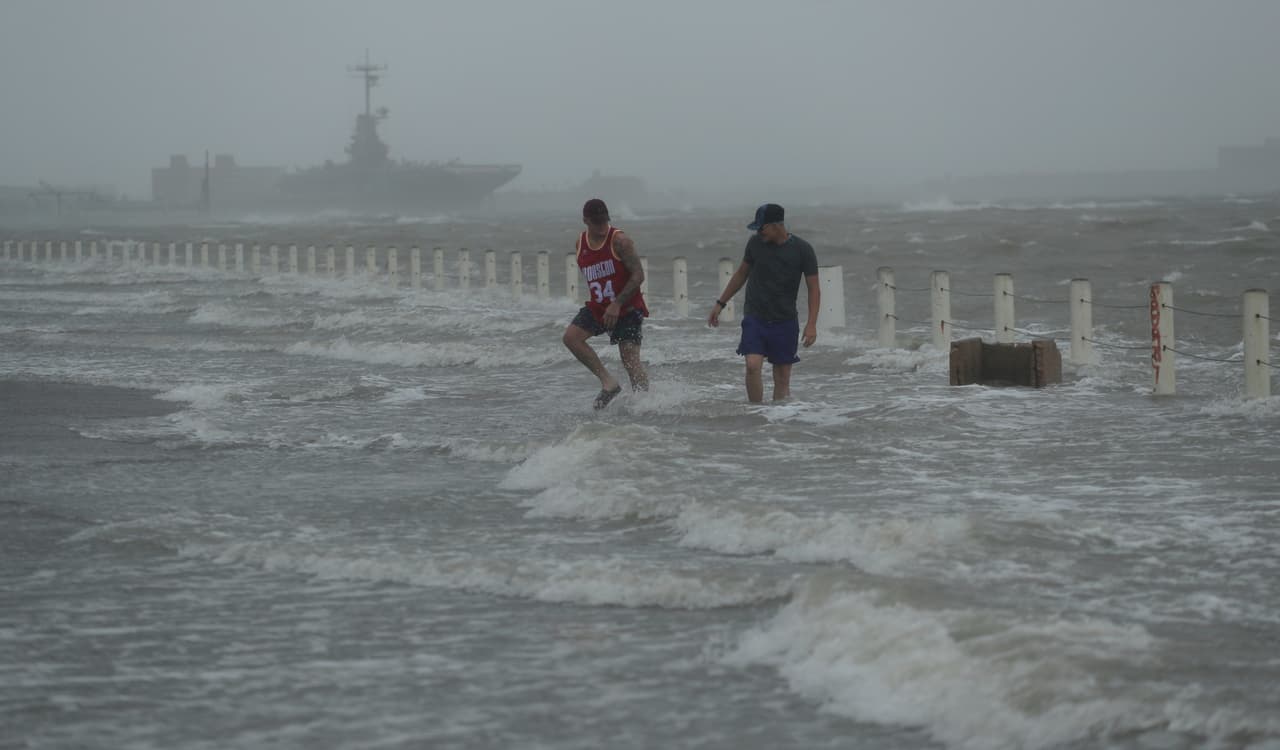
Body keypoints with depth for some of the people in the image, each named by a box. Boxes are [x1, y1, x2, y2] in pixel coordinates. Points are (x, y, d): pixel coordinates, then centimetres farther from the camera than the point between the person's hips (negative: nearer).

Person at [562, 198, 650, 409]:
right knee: (570, 337, -14)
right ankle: (608, 382, -9)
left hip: (627, 308, -6)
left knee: (631, 360, -11)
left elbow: (638, 275, -18)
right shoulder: (580, 244, 4)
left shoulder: (620, 241, -14)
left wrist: (617, 304, -24)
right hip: (597, 307, 6)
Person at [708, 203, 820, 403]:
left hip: (785, 321, -1)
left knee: (782, 379, 2)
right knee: (753, 366, -19)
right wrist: (720, 303, 16)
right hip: (754, 317, 1)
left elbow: (813, 289, -3)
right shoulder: (755, 243, 0)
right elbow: (741, 274, 16)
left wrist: (811, 324, -13)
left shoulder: (802, 250, -6)